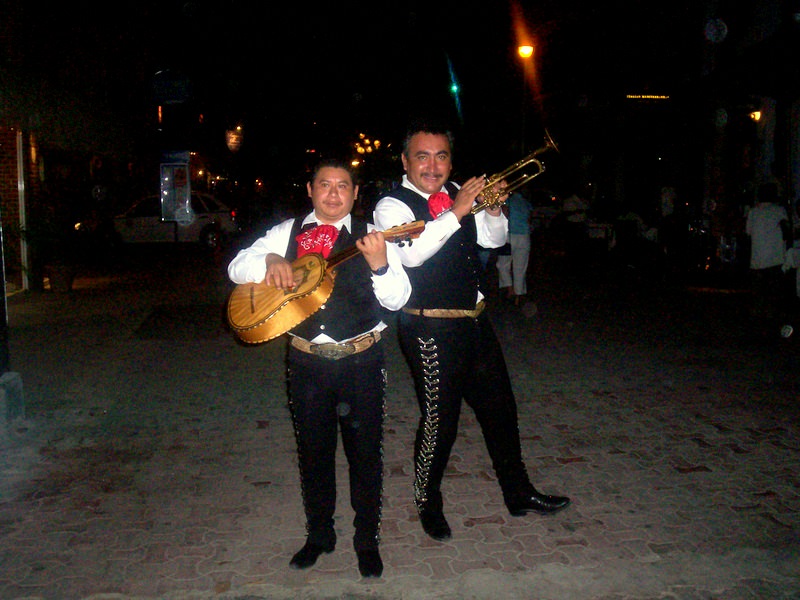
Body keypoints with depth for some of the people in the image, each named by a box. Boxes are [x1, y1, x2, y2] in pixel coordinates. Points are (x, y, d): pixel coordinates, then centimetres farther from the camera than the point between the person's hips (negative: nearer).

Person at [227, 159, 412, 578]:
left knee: (365, 451, 7)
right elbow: (236, 269, 0)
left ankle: (367, 540, 27)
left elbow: (397, 299, -8)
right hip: (306, 361, 2)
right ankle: (319, 534, 35)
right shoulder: (287, 233, 5)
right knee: (313, 451, 15)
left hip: (361, 361, -2)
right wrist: (270, 260, -20)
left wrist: (379, 264, -27)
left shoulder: (371, 237, -2)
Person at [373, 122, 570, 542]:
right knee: (439, 420, 1)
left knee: (499, 407, 16)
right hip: (430, 329, -7)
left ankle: (518, 494, 34)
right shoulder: (392, 205, -10)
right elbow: (411, 253, -28)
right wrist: (456, 213, -28)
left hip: (473, 320, 7)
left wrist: (493, 211, -5)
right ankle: (427, 503, 26)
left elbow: (493, 239, 15)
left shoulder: (457, 193, 9)